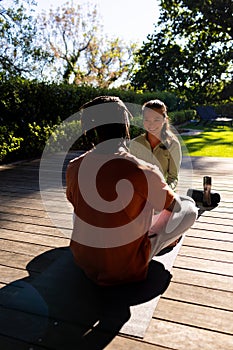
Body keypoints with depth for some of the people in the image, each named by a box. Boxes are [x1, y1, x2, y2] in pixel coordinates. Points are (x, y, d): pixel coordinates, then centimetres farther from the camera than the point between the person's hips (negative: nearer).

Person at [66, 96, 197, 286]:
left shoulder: (74, 168, -11)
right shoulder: (144, 172, -24)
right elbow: (175, 206, -6)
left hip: (83, 262, 5)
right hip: (126, 270, -4)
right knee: (189, 207, 3)